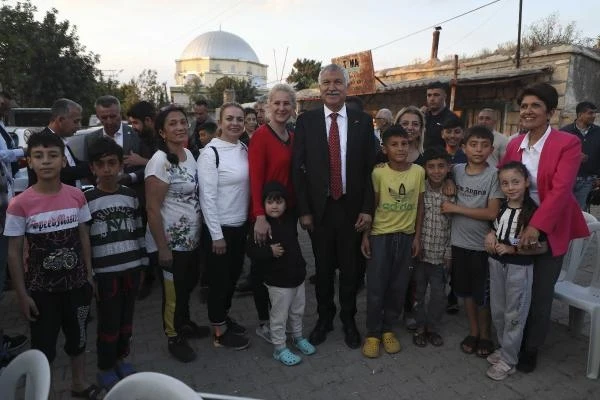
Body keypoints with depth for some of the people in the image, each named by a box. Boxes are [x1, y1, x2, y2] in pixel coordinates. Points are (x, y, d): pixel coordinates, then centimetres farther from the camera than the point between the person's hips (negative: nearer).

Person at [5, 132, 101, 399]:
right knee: (43, 346, 12)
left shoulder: (77, 196, -7)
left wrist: (89, 275, 5)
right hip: (41, 289, -3)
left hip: (76, 283, 3)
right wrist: (22, 295, -7)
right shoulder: (20, 204, -16)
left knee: (78, 337, 20)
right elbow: (14, 252, -9)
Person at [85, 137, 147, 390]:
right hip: (105, 272, -3)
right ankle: (105, 368, 26)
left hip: (131, 268, 4)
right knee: (108, 322, 7)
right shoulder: (87, 200, -7)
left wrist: (143, 262, 10)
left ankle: (121, 357, 36)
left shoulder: (131, 196, 4)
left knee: (126, 319, 15)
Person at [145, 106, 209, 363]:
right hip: (171, 242, -7)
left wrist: (201, 230, 10)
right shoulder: (160, 162, -20)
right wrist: (162, 248, -19)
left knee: (189, 283, 23)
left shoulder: (189, 154, 3)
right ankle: (174, 338, 31)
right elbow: (152, 209, -20)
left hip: (191, 238, 7)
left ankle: (185, 324, 45)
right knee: (174, 291, 10)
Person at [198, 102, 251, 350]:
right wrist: (216, 235, -16)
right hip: (219, 227, -7)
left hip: (240, 225, 7)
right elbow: (207, 197, -17)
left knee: (233, 276, 20)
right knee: (219, 279, 8)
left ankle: (224, 317, 41)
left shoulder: (244, 149, 4)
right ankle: (219, 332, 26)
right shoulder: (210, 153, -16)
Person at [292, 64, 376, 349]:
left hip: (352, 208, 1)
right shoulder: (306, 121, -1)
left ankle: (348, 320, 34)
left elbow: (371, 168, 0)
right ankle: (324, 318, 35)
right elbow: (298, 168, -2)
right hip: (319, 208, 0)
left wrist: (367, 209, -6)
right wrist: (304, 210, -6)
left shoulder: (363, 121, 0)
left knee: (351, 268, 13)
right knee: (323, 268, 14)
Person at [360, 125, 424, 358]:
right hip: (380, 235, -2)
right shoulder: (378, 173, -10)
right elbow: (371, 205, -4)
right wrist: (365, 235, -6)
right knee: (376, 287, 3)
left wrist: (417, 236, 3)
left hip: (406, 236, 3)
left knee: (398, 287, 10)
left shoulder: (418, 172, -3)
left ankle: (388, 329, 28)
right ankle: (372, 333, 19)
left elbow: (420, 205, 4)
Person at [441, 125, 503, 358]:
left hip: (482, 245, -4)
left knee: (482, 293, 10)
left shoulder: (493, 175, -11)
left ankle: (484, 334, 32)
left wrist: (456, 208, -16)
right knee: (465, 290, 16)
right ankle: (473, 332, 35)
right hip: (459, 241, 4)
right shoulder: (456, 170, 0)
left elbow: (492, 213, -16)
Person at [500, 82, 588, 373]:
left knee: (540, 293, 6)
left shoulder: (568, 143, -12)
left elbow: (560, 190, -21)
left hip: (549, 229, -4)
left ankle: (530, 349, 26)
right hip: (516, 226, 4)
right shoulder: (514, 145, 3)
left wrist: (536, 226, -28)